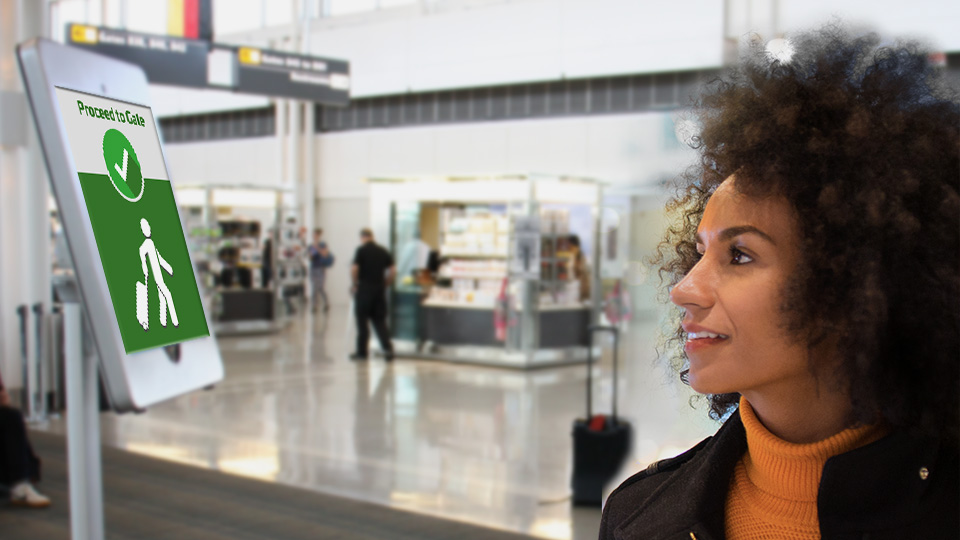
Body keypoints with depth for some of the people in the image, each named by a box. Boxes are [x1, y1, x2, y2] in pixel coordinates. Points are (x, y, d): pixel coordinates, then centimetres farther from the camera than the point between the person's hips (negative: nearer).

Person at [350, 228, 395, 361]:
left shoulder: (361, 250, -6)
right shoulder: (383, 251, 8)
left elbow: (354, 269, -15)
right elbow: (392, 271, 5)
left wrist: (355, 284, -2)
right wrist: (385, 284, 13)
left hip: (364, 289, -4)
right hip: (379, 289, 4)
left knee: (362, 320, 5)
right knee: (379, 320, 9)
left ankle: (361, 352, 10)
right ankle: (387, 347, -7)